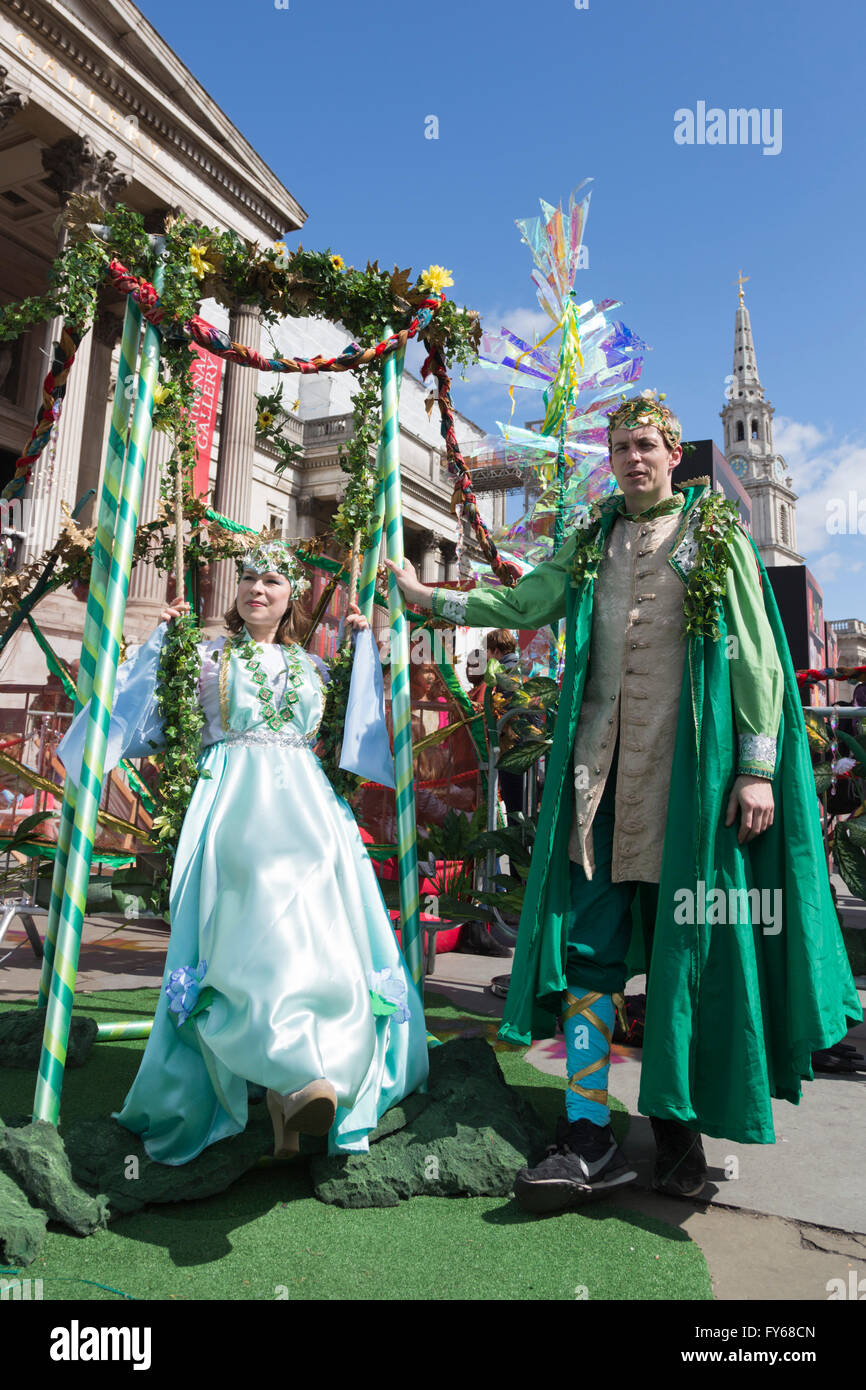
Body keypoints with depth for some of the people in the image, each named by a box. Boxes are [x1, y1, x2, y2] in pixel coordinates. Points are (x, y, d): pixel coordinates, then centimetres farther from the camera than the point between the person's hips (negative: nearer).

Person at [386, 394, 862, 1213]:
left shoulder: (716, 536, 6)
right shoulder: (591, 540, 17)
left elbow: (757, 655, 1)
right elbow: (522, 604, 21)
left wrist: (759, 766, -7)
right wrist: (427, 597, 17)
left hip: (688, 762, -2)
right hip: (601, 761, 3)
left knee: (687, 939, 3)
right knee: (589, 941, -2)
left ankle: (676, 1121, 23)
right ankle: (588, 1136, 5)